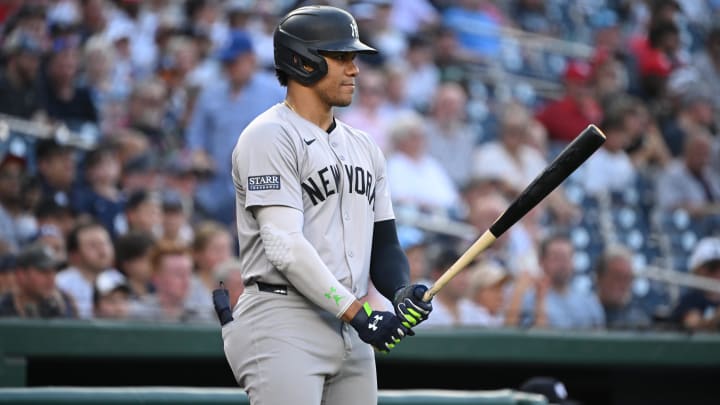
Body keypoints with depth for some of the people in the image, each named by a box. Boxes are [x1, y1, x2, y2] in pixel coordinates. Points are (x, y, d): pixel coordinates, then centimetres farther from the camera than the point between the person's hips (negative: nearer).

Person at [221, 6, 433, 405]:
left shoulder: (362, 146, 19)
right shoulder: (269, 136, -7)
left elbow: (383, 243, 18)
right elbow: (285, 246, -17)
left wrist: (401, 293, -5)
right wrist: (357, 313, -19)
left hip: (351, 334, 8)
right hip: (284, 328, -8)